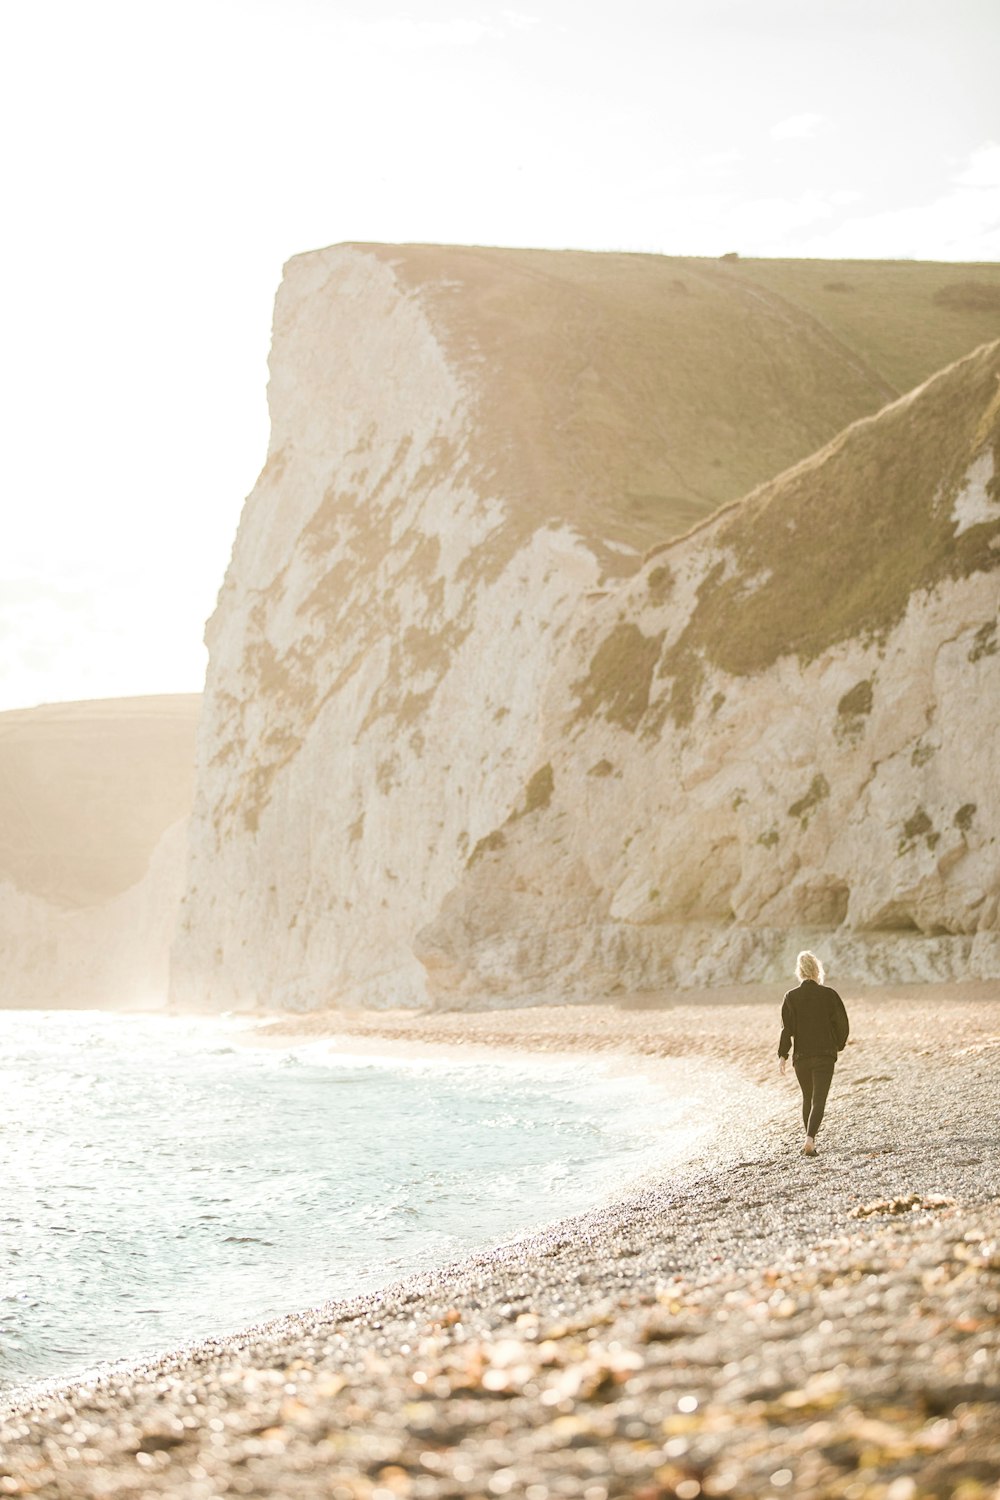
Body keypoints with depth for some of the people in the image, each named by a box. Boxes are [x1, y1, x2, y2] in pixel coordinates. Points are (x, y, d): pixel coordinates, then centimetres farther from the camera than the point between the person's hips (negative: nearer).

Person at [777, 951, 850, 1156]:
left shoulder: (791, 997, -2)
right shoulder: (829, 995, -4)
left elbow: (787, 1028, -7)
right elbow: (842, 1024, 0)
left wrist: (782, 1055, -5)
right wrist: (839, 1045, 17)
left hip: (801, 1056, 2)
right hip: (825, 1055, -2)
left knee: (807, 1098, 20)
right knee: (818, 1100, -5)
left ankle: (810, 1139, 27)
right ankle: (809, 1140, -23)